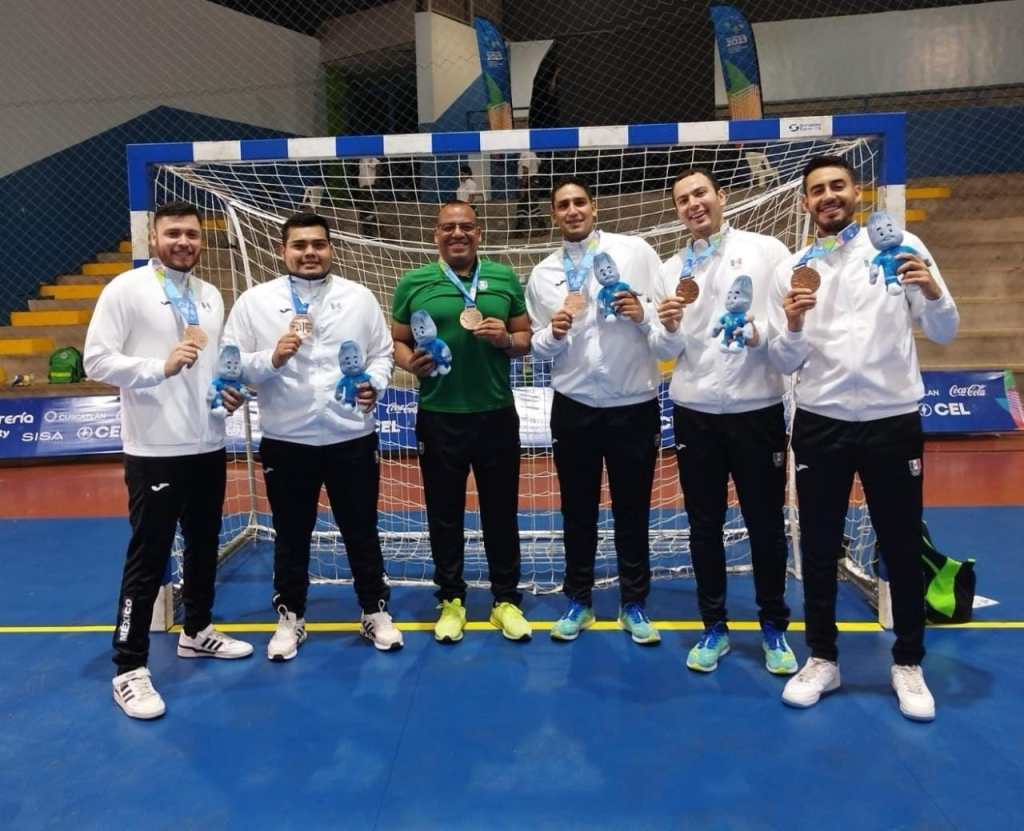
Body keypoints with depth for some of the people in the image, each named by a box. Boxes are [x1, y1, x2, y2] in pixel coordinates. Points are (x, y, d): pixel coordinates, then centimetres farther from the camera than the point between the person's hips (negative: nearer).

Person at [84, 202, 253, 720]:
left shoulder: (211, 296, 11)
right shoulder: (126, 289, -7)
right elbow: (96, 361, -11)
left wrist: (230, 390, 1)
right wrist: (161, 367, -23)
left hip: (209, 447, 6)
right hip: (154, 451, -6)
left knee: (204, 547, 17)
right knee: (147, 558, -1)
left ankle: (197, 631, 37)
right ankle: (130, 669, 12)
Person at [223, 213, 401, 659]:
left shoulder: (359, 297, 4)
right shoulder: (255, 301, 0)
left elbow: (383, 352, 7)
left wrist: (374, 384, -12)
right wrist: (271, 359, -19)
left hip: (353, 437, 1)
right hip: (285, 441, 0)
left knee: (361, 531, 12)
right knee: (291, 535, 13)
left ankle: (375, 612, 29)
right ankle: (290, 617, 31)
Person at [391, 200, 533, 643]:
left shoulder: (505, 278, 6)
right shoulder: (413, 283, 2)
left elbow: (526, 339, 9)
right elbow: (397, 342, 6)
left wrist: (506, 339, -12)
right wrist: (410, 363, -15)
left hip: (496, 415, 1)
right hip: (438, 417, -1)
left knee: (501, 512, 10)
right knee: (445, 514, 10)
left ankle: (506, 600, 25)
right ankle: (451, 600, 27)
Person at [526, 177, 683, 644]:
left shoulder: (635, 251, -1)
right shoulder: (542, 274, 6)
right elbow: (537, 350, 8)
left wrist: (643, 314, -21)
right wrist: (553, 333, -13)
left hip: (635, 406, -1)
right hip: (574, 408, 2)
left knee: (632, 510, 11)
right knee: (577, 510, 13)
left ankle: (634, 605, 28)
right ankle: (579, 601, 30)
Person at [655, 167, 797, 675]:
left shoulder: (766, 250, 1)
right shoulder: (671, 269, 11)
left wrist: (760, 332, -22)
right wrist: (667, 327, -13)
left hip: (757, 408, -2)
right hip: (693, 411, 3)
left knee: (766, 523, 7)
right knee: (704, 525, 10)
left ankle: (774, 628, 25)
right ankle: (714, 627, 25)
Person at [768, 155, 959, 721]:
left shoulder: (901, 247, 1)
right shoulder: (791, 270, 5)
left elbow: (944, 334, 0)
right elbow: (785, 364, 4)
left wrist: (932, 293, -20)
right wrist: (792, 327, -16)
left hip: (893, 419, -1)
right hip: (820, 423, 1)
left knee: (902, 547, 9)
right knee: (819, 547, 8)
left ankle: (908, 664, 28)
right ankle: (822, 658, 25)